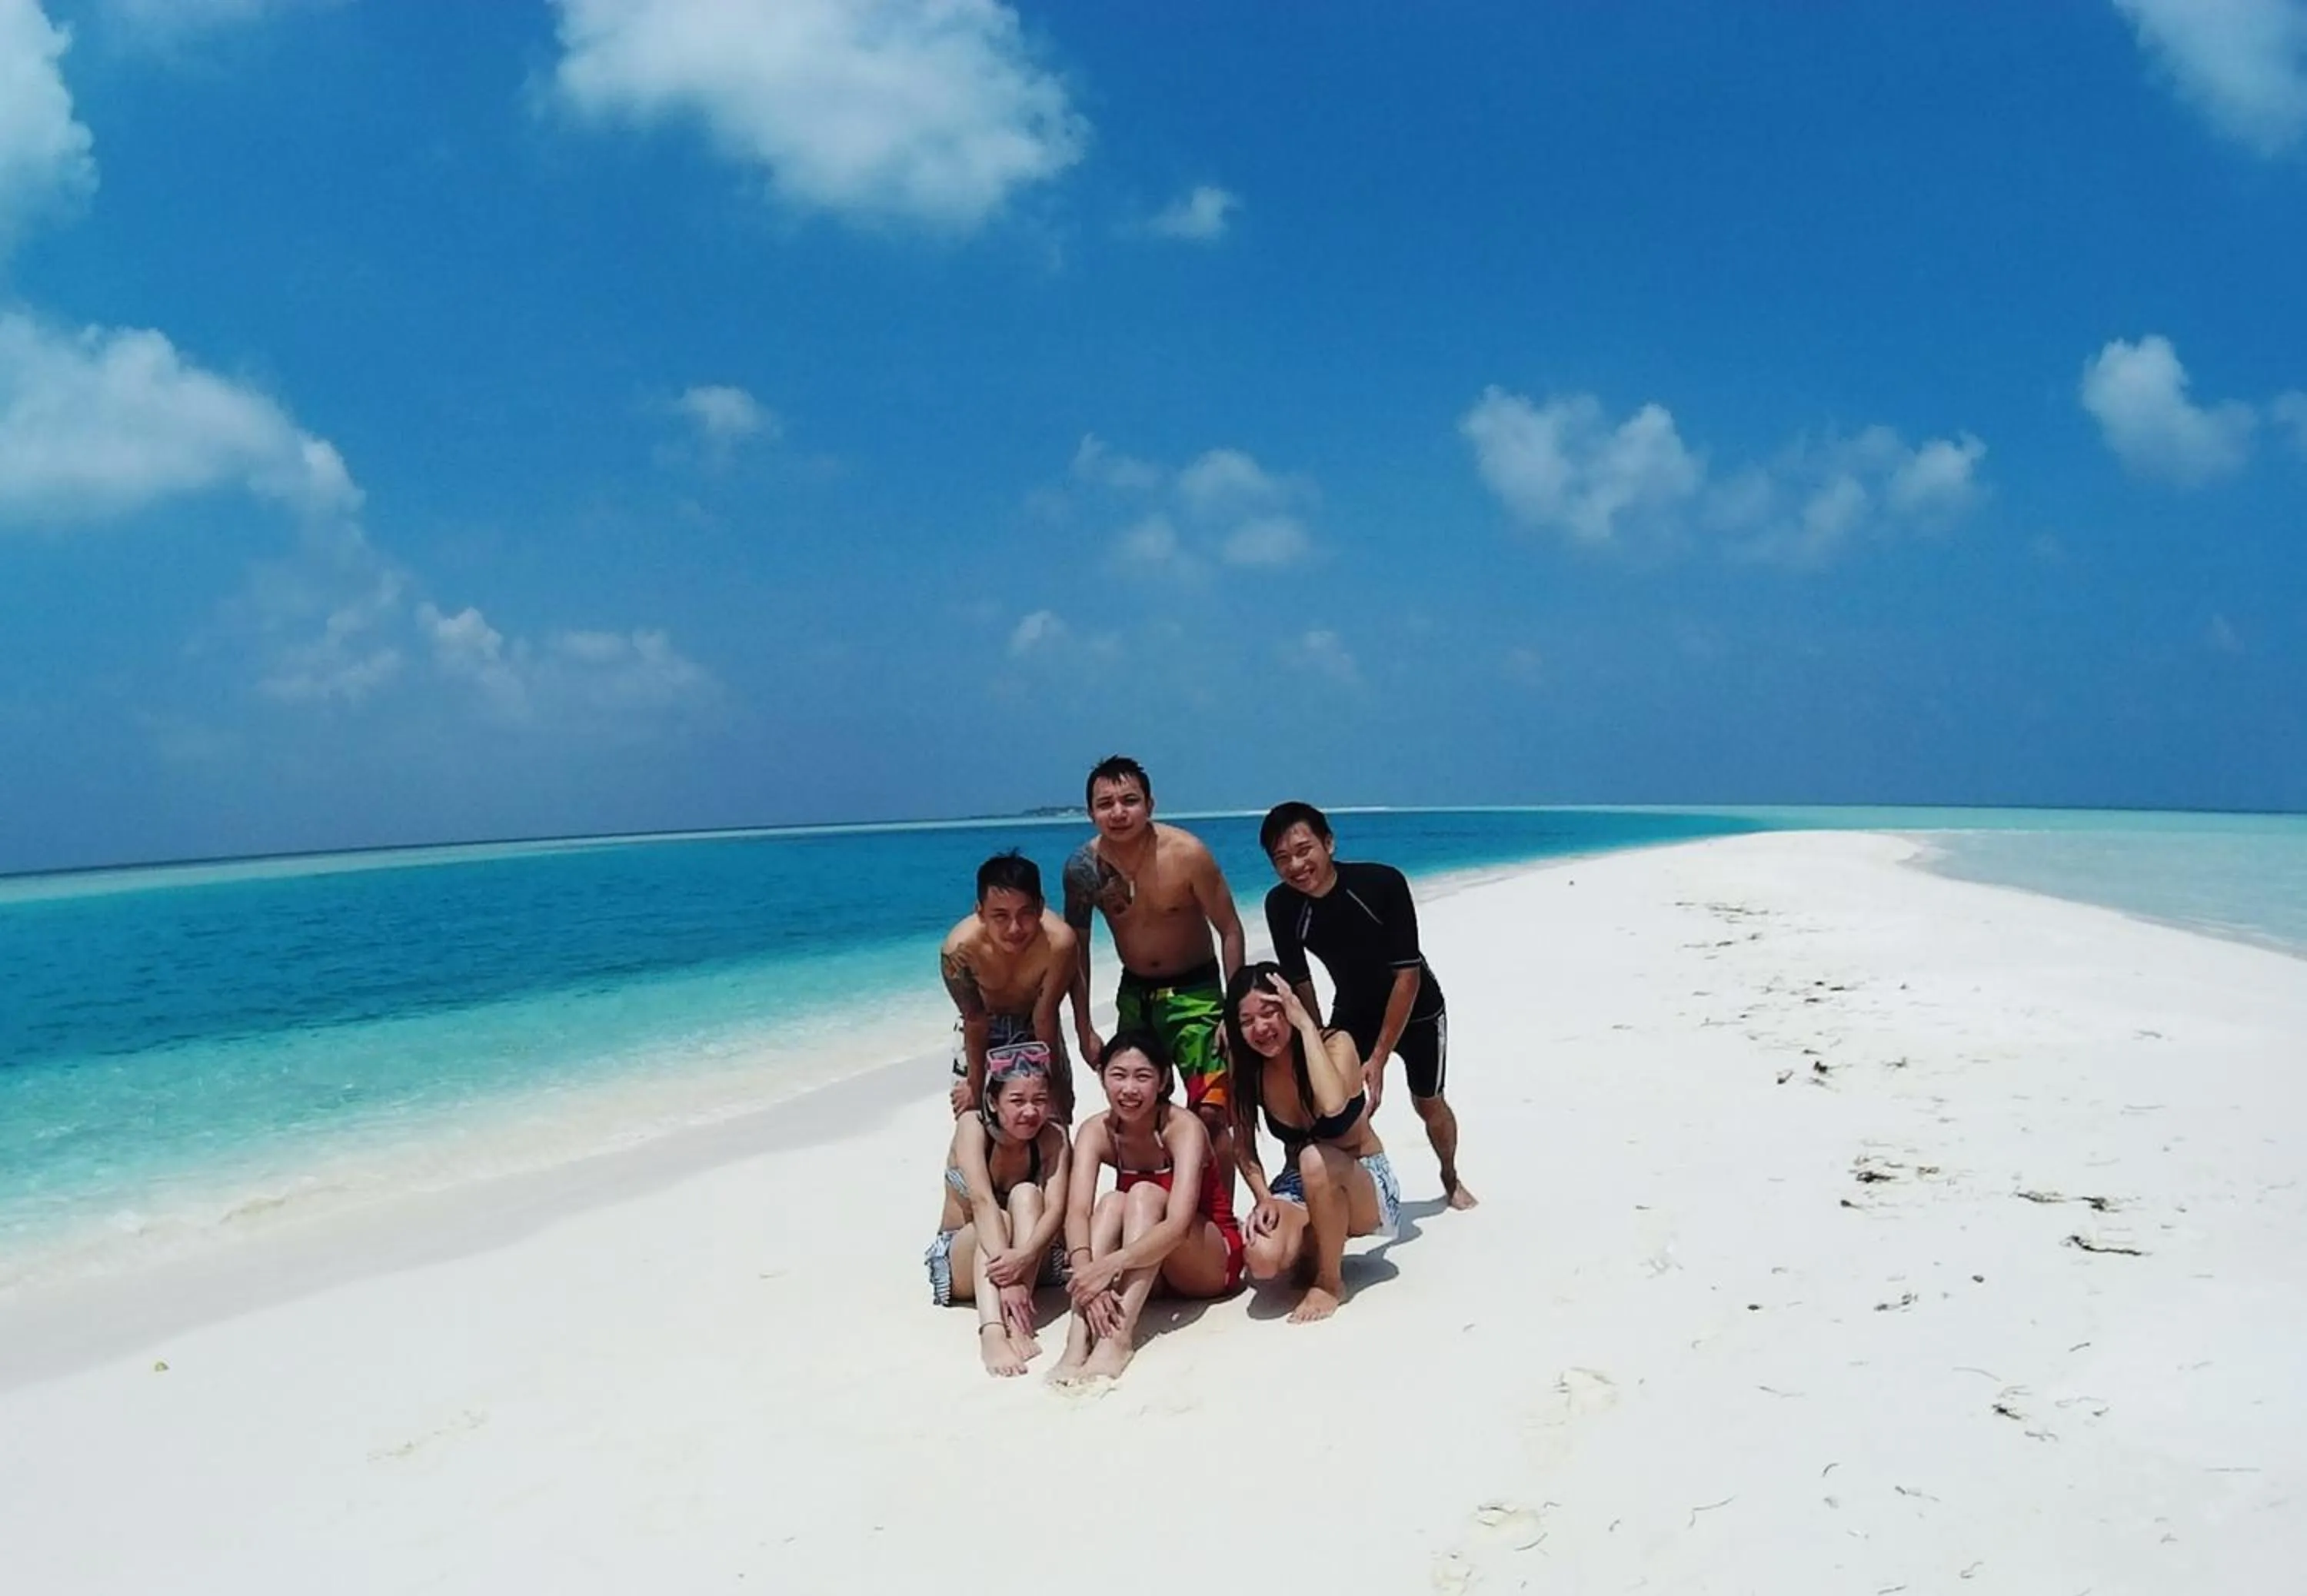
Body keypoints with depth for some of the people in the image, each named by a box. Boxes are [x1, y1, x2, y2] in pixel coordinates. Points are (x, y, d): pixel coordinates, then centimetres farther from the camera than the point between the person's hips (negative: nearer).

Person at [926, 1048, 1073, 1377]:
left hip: (1029, 1260, 1)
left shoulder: (1053, 1139, -14)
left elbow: (1056, 1210, -25)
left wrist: (1023, 1257, -47)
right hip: (959, 1258, -1)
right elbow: (982, 1202, -34)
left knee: (1026, 1195, -29)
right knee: (995, 1222, -33)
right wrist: (1007, 1278, -47)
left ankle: (1019, 1323, -42)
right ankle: (992, 1332, -54)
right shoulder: (972, 1126, -20)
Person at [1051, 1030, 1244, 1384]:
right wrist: (1086, 1271, -46)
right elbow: (1077, 1211, -26)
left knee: (1144, 1194, -29)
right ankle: (1079, 1341, -38)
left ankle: (1119, 1338, -42)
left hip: (1211, 1262, -4)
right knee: (1112, 1202, -25)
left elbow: (1179, 1224, -36)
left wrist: (1110, 1265, -50)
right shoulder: (1096, 1132, -12)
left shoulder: (1183, 1128, -23)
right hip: (1147, 1272, 4)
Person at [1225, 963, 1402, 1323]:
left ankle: (1330, 1282, -16)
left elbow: (1333, 1104, -42)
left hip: (1367, 1186, -3)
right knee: (1263, 1260, -29)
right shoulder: (1247, 1069, -8)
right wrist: (1263, 1197, -20)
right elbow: (1244, 1146, -3)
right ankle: (1317, 1252, 8)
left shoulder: (1335, 1044, -21)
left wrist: (1306, 1024, -36)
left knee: (1316, 1159, -39)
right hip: (1298, 1186, 4)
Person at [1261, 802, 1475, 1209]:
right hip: (1353, 1011, 2)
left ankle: (1451, 1179, 41)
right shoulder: (1281, 906, -25)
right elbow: (1299, 983, -12)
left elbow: (1408, 975, -29)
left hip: (1414, 1008, -2)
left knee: (1429, 1104, 12)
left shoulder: (1382, 884, -34)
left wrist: (1379, 1058, -29)